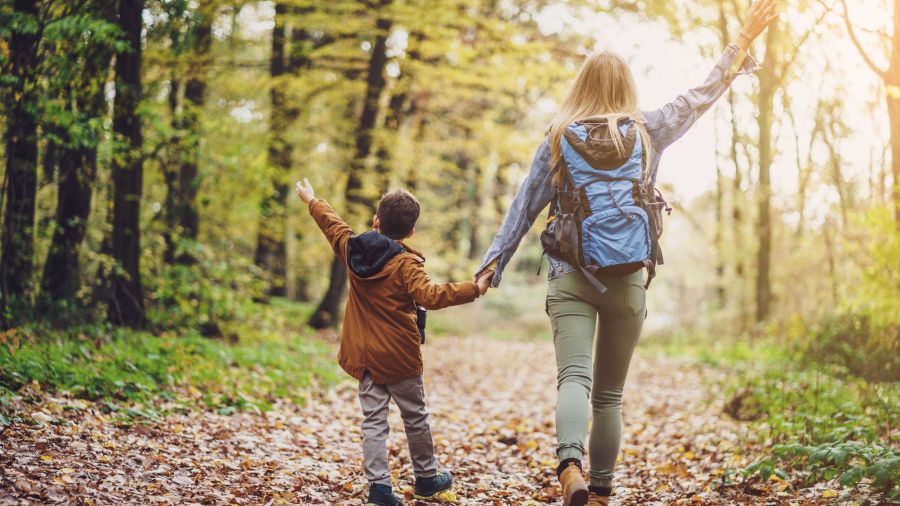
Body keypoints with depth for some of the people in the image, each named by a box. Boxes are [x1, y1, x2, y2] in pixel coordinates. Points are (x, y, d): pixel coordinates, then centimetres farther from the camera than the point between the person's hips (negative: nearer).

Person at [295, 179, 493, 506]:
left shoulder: (352, 250, 2)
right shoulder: (404, 264, -15)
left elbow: (331, 223, 20)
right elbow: (429, 295, -29)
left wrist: (311, 200, 38)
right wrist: (473, 290, -28)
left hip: (363, 355, 4)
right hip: (399, 356, -4)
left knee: (374, 421, 5)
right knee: (415, 417, 12)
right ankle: (426, 478, 25)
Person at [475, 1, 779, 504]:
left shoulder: (560, 137, 3)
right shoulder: (647, 131, 5)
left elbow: (526, 204, 4)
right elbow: (702, 96, 15)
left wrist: (496, 258, 10)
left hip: (570, 278, -1)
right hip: (628, 279, 1)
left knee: (574, 377, -10)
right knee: (610, 392, 11)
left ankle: (570, 466, -35)